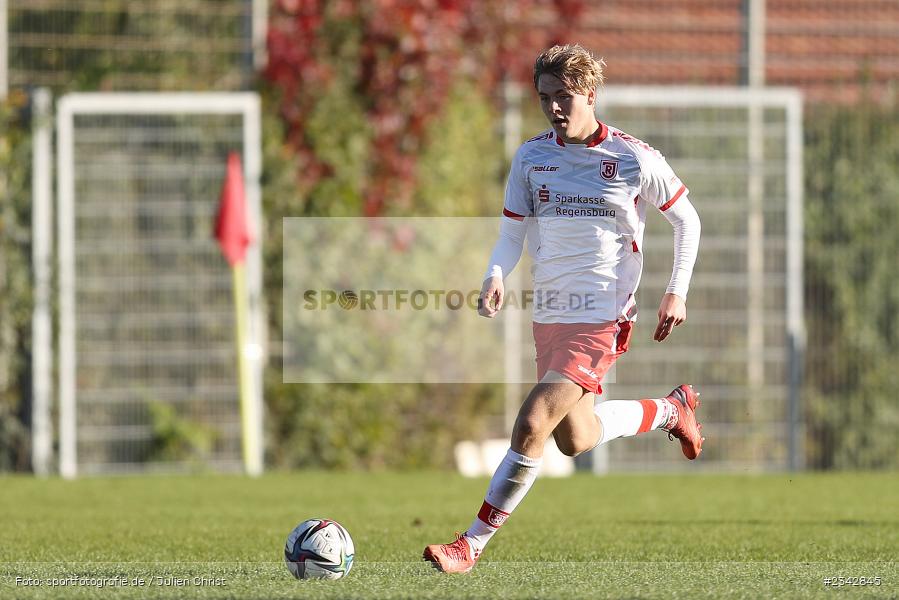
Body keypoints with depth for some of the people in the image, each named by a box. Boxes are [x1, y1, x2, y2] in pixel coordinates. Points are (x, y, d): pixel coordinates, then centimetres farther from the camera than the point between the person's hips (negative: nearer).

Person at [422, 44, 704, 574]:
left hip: (600, 318, -6)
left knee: (532, 427, -18)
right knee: (575, 439, 17)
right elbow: (513, 231, 10)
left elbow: (686, 220, 6)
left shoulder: (634, 158, -7)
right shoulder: (531, 157, 4)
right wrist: (495, 276, -11)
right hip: (549, 316, 6)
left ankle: (471, 546, -13)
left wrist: (677, 293, 0)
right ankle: (671, 410, 43)